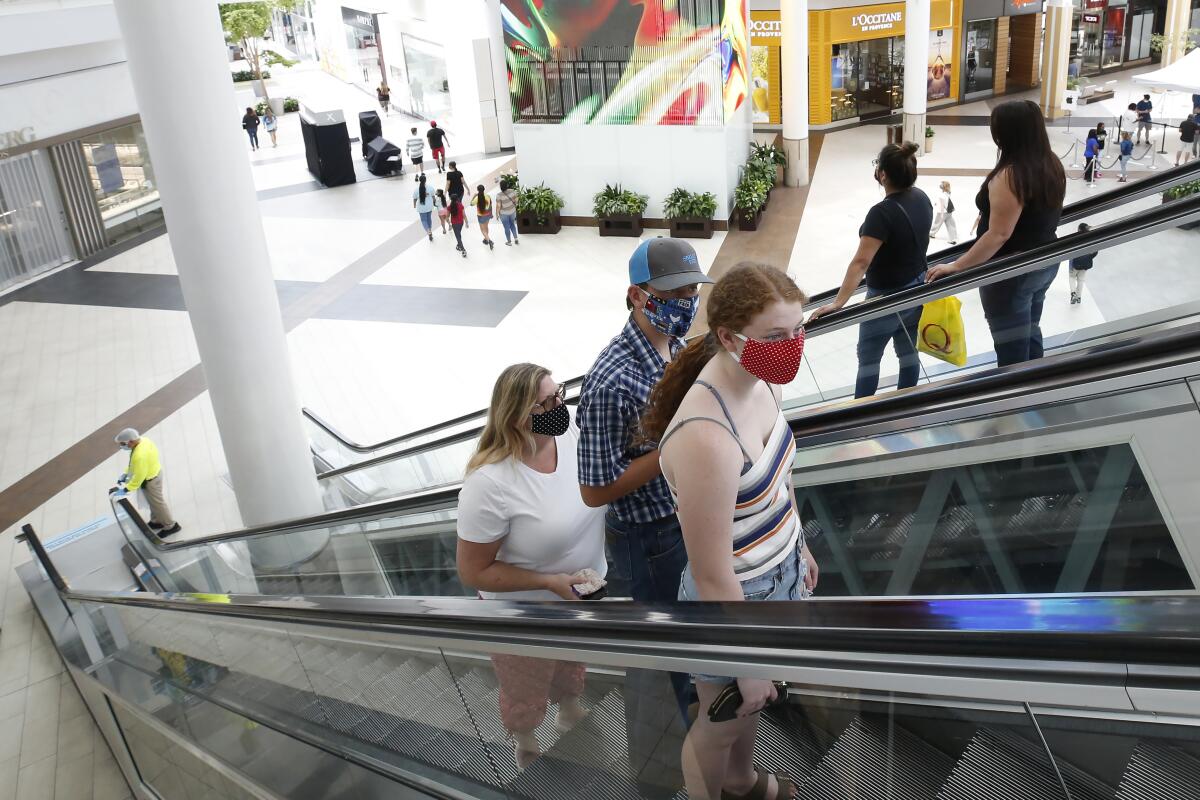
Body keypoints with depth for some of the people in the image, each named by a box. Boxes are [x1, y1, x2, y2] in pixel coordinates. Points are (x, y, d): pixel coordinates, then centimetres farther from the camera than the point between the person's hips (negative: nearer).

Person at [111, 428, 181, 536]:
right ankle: (156, 521, 51)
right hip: (154, 472, 9)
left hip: (150, 480, -9)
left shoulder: (140, 455, -41)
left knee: (157, 503, 15)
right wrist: (125, 474, 6)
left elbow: (139, 477, -30)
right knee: (153, 501, 29)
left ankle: (171, 526, 35)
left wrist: (125, 490, -21)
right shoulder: (142, 440, -13)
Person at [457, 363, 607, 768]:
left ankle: (570, 712, 68)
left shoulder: (572, 432, -20)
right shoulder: (490, 484, -36)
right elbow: (473, 572, -25)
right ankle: (527, 750, 57)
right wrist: (550, 583, -29)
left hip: (582, 596, 5)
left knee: (572, 667, 36)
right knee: (526, 697, 25)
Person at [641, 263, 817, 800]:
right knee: (722, 724, 22)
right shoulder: (707, 439, -39)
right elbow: (713, 579, -29)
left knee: (753, 703, 34)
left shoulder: (761, 381, -12)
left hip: (781, 574, 8)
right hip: (734, 602, -8)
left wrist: (799, 546, 20)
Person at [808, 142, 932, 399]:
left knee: (868, 357, 8)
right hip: (917, 290, 8)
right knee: (908, 351, 19)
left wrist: (838, 303, -40)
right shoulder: (922, 198, -4)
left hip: (887, 299, -8)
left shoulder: (882, 213, -29)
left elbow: (861, 262, -36)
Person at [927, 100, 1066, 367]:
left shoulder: (1010, 175, -24)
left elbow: (999, 235, -27)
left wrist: (957, 267, -25)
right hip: (1045, 263, 9)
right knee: (1030, 335, 24)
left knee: (1012, 351, 0)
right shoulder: (1052, 164, 3)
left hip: (1012, 273, -9)